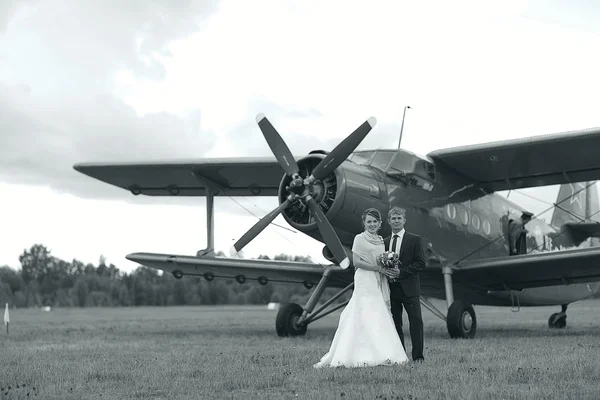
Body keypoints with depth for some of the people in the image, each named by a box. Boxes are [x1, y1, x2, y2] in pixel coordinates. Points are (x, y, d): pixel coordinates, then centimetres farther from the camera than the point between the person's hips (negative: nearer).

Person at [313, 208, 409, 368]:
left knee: (381, 317, 3)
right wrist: (378, 268, -16)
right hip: (365, 282, -7)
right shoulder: (360, 239, -3)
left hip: (380, 283, 7)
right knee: (367, 316, -12)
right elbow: (356, 262, -11)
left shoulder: (381, 240, 17)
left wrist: (389, 269, 0)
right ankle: (366, 355, -13)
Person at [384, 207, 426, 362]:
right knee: (395, 324, 6)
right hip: (391, 289, 4)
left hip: (409, 288, -4)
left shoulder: (414, 239, 1)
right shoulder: (385, 242, 14)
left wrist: (401, 272, -14)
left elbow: (421, 263, -5)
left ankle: (418, 356, -3)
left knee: (416, 321, -7)